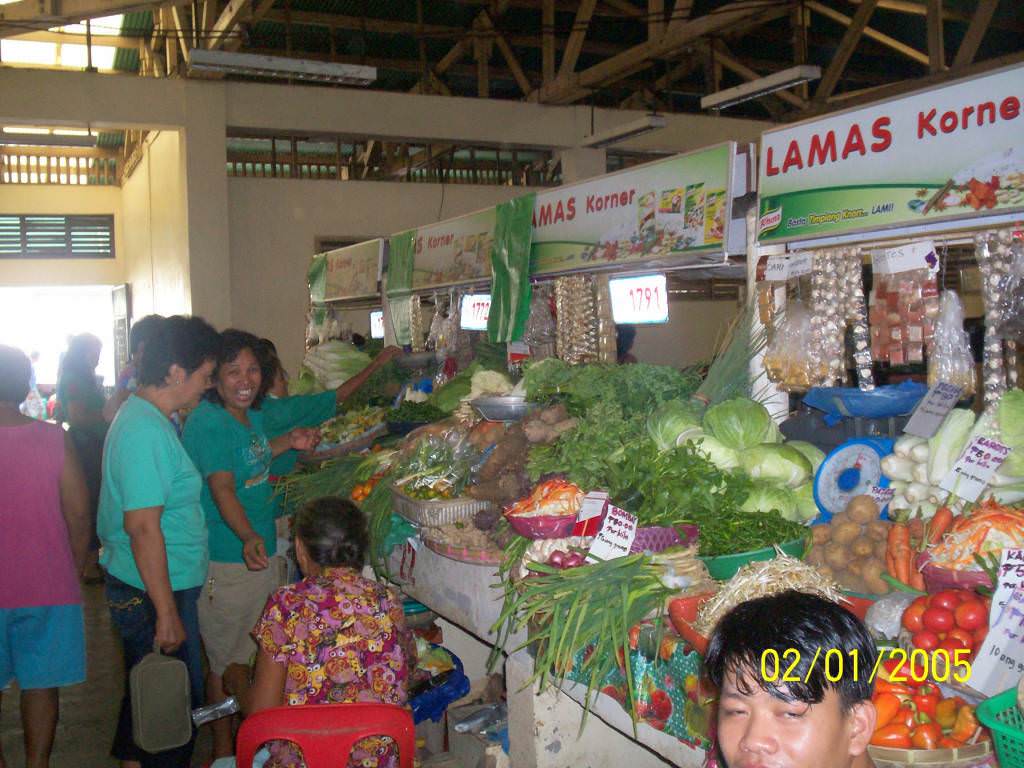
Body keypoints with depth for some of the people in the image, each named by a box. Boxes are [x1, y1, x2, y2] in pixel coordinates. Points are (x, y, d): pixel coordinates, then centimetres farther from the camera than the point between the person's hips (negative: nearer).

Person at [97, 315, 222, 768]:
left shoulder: (140, 416, 9)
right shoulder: (147, 431, -24)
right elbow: (143, 527, -27)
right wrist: (167, 613, -23)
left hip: (141, 589, 10)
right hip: (153, 594, -10)